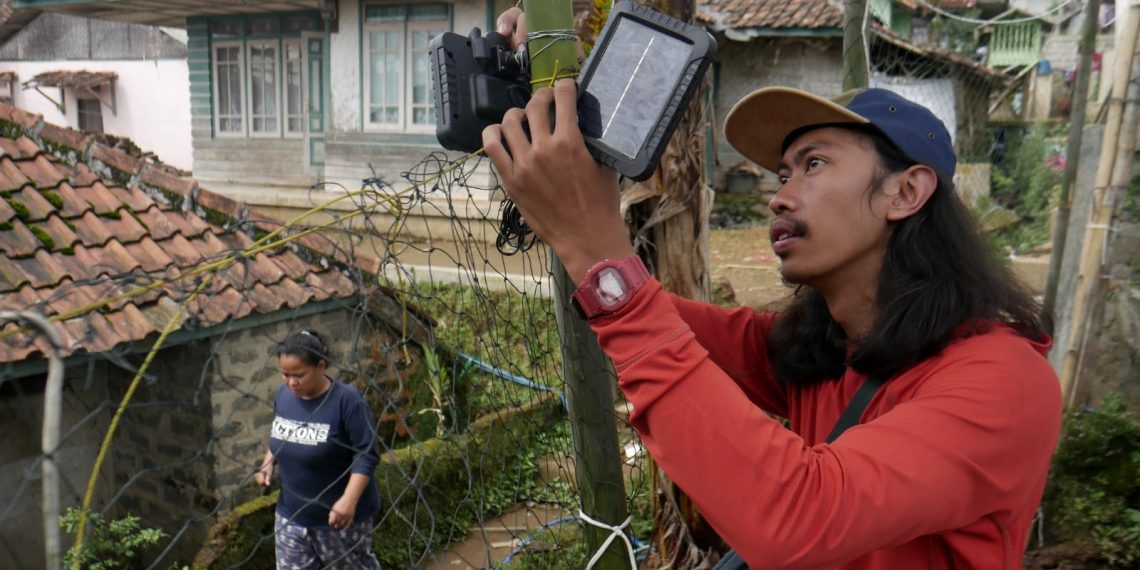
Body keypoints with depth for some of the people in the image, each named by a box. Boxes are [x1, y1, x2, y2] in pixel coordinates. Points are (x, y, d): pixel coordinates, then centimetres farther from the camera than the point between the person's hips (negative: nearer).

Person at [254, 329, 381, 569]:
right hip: (292, 513, 6)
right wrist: (268, 463, -2)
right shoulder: (283, 394, -3)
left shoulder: (347, 400, -23)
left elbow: (367, 455, -21)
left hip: (339, 513, -5)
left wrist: (349, 500, -30)